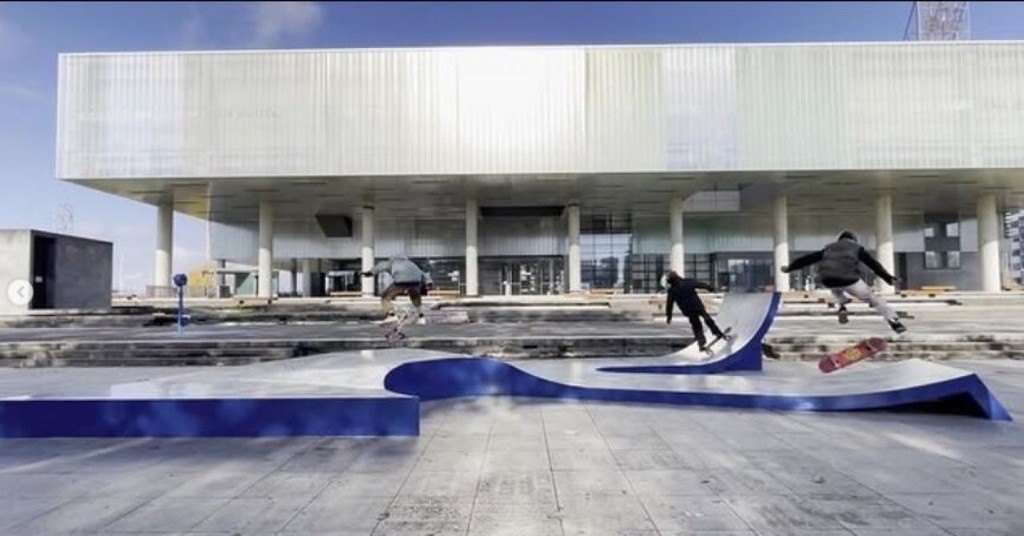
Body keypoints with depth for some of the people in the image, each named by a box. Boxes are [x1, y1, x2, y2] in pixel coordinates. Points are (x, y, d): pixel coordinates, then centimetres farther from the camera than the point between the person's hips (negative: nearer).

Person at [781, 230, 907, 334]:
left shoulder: (829, 248, 31)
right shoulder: (857, 248, 25)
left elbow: (808, 258, 31)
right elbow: (873, 264, 15)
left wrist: (789, 267, 35)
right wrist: (888, 278, 13)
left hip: (828, 280, 3)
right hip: (849, 279, -3)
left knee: (836, 288, 39)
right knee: (872, 298, 13)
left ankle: (842, 306, 15)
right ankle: (894, 321, 5)